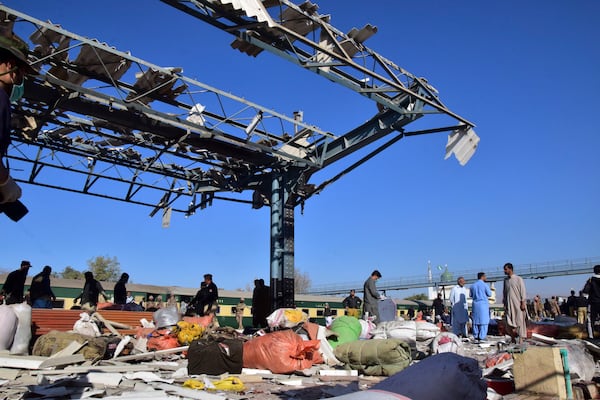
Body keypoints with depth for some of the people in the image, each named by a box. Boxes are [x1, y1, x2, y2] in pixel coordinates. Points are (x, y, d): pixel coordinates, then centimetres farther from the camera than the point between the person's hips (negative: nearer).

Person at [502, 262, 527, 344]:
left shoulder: (518, 279, -4)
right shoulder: (505, 280, 11)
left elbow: (523, 291, -6)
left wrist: (523, 303, -13)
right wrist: (504, 304, 9)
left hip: (517, 304, -4)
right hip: (509, 305, 4)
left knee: (519, 322, 0)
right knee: (509, 323, 0)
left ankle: (520, 341, 6)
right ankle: (513, 340, 10)